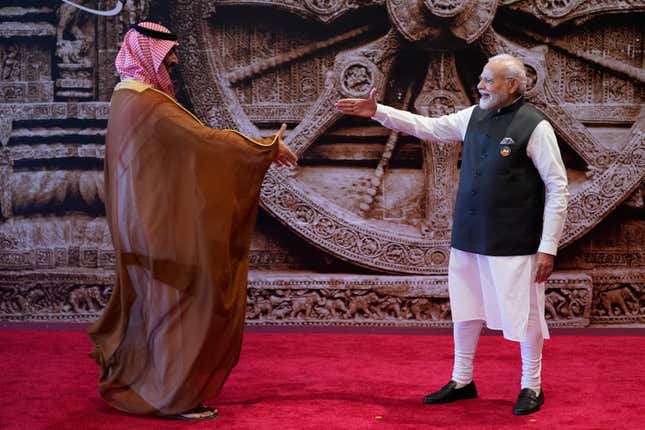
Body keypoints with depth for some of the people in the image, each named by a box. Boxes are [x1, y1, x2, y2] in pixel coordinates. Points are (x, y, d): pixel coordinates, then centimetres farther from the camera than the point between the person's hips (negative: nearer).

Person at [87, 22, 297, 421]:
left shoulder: (127, 97, 13)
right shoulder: (149, 103, -19)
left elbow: (186, 143, 17)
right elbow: (204, 138, -23)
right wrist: (266, 148, -14)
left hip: (147, 219, 10)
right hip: (162, 222, -10)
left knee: (152, 301, 18)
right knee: (180, 301, -3)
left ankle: (125, 380, 27)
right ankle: (175, 397, 3)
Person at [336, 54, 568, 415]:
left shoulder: (535, 126, -13)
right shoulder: (474, 117, 7)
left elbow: (558, 189, -13)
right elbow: (427, 127, 17)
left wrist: (548, 247, -15)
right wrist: (378, 112, 10)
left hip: (513, 243, -7)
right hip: (469, 238, 7)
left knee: (523, 314, 3)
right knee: (465, 310, 16)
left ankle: (532, 388, 20)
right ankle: (462, 381, 31)